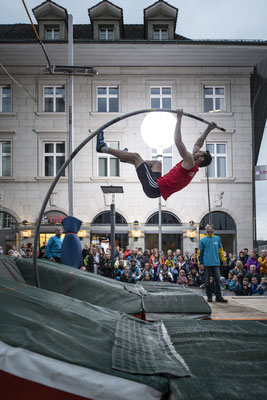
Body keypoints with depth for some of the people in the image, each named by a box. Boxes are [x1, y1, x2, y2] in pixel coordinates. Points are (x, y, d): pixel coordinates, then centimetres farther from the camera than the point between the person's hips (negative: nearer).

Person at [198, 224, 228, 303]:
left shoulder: (217, 239, 9)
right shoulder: (202, 240, 2)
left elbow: (220, 250, 17)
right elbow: (199, 252, 1)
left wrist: (223, 259, 12)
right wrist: (200, 263, -5)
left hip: (216, 263, 2)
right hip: (206, 264, -1)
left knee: (217, 280, 0)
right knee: (207, 281, 3)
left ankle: (218, 297, 6)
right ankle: (209, 296, 14)